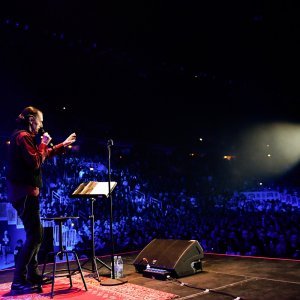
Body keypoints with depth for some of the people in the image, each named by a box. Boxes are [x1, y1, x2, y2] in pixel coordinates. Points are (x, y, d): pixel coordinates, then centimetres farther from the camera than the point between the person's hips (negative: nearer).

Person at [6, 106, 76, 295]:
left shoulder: (25, 137, 19)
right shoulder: (23, 136, -13)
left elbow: (45, 155, 28)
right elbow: (35, 162, -21)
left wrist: (64, 144, 29)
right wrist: (43, 144, -8)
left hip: (25, 192, 11)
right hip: (25, 193, -11)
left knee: (36, 234, 16)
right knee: (34, 236, -9)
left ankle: (33, 275, 25)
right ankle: (19, 282, -5)